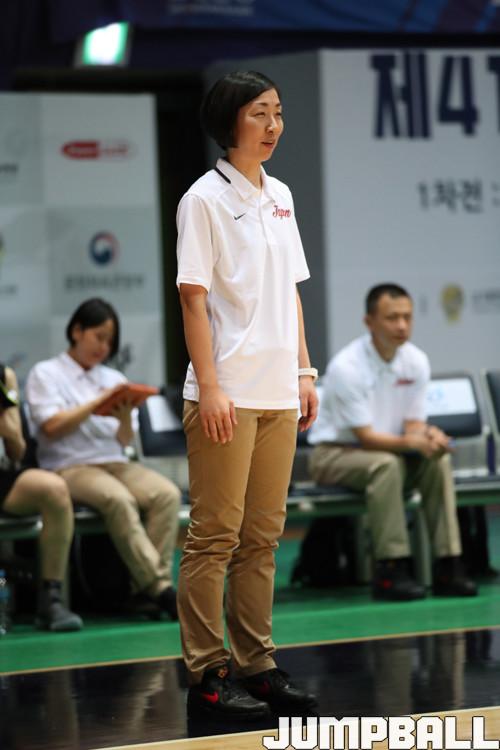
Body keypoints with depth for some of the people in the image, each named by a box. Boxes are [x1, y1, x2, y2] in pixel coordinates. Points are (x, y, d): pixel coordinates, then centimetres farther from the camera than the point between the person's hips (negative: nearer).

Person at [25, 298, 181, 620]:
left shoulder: (114, 379, 21)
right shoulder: (45, 374, 7)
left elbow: (124, 441, 14)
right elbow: (52, 427, -8)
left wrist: (125, 417, -8)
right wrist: (98, 403, -8)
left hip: (114, 462, 5)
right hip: (68, 468, -5)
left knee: (167, 494, -26)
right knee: (119, 499, -36)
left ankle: (148, 585, -28)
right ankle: (158, 586, -36)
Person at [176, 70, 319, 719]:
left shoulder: (279, 196, 13)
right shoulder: (206, 198, -7)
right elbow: (193, 298, -11)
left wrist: (304, 371, 11)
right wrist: (209, 387, -16)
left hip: (279, 395, 7)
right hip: (226, 396, -7)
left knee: (263, 536, 9)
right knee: (216, 536, -3)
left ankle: (256, 665, 15)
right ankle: (207, 674, 0)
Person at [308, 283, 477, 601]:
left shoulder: (416, 361, -4)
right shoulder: (347, 367, -24)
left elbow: (413, 422, -1)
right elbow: (365, 437, -23)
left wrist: (427, 434, -26)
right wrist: (412, 442, -38)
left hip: (388, 448, 6)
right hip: (335, 453, -6)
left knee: (438, 461, -22)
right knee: (385, 464, -36)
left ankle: (447, 566, -22)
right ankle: (391, 571, -36)